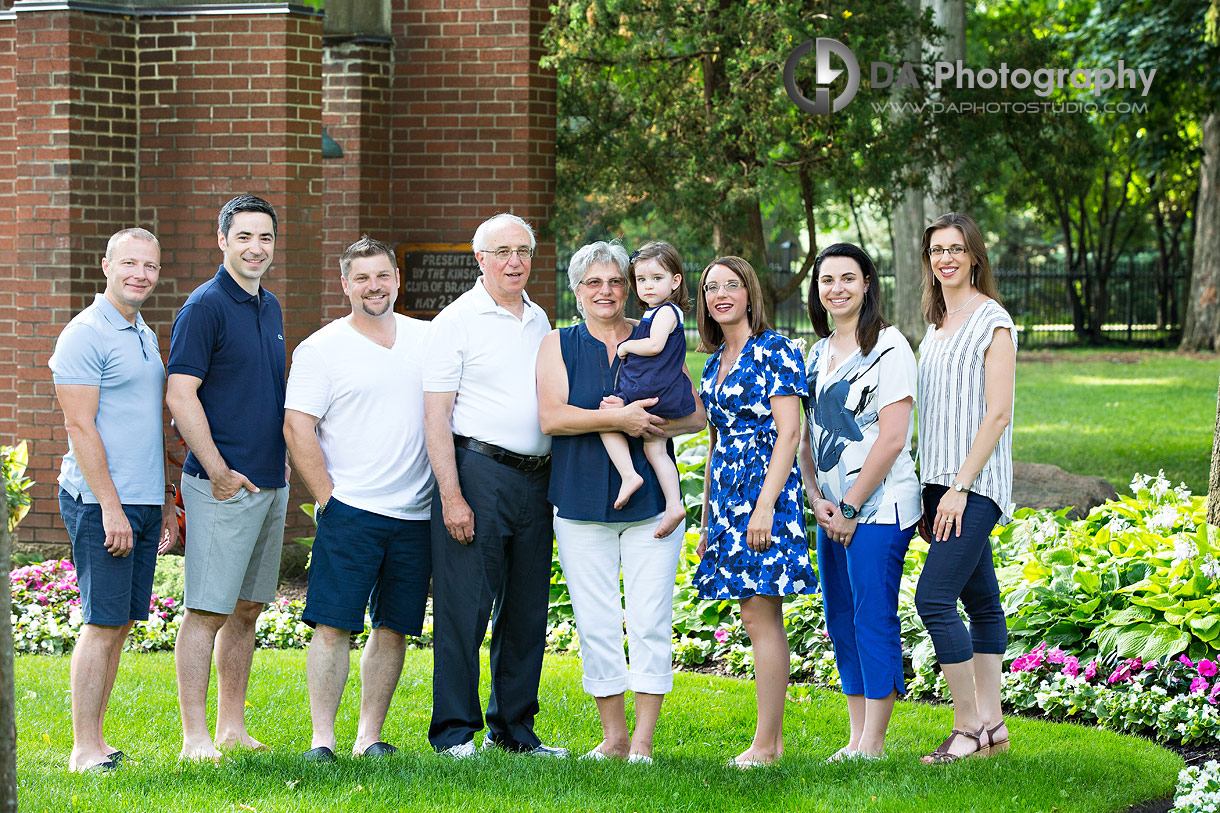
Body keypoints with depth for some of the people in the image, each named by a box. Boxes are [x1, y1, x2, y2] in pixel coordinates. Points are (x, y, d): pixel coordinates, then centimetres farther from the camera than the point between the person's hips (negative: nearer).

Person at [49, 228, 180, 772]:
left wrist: (166, 501, 21)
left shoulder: (144, 335, 17)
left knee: (121, 624, 9)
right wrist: (111, 506, -18)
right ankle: (85, 749, -2)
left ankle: (95, 738, 14)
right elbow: (80, 427, -15)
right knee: (102, 624, -7)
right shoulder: (86, 335, -10)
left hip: (143, 502, 8)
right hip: (101, 502, -8)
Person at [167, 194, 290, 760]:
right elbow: (180, 395, -15)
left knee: (247, 609, 11)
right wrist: (219, 473, -16)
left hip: (271, 482, 8)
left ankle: (232, 727, 17)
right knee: (208, 610, -6)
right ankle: (195, 736, -4)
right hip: (224, 483, -8)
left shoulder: (270, 308, 15)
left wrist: (282, 457, 15)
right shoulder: (205, 306, -9)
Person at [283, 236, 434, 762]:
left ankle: (369, 735, 13)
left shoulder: (429, 339, 11)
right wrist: (328, 498, -10)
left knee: (393, 629, 6)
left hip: (417, 514, 4)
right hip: (350, 509, -4)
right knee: (333, 625, -7)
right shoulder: (320, 349, -1)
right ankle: (322, 737, -4)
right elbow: (297, 428, -5)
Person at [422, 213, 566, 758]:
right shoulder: (456, 320, -4)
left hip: (535, 479, 6)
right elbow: (436, 416, -9)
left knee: (526, 608, 9)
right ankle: (454, 730, 1)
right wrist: (452, 496, -16)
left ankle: (513, 728, 18)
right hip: (477, 471, -6)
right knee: (465, 606, -6)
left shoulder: (539, 321, 16)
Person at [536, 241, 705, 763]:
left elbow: (697, 415, 7)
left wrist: (648, 426, -12)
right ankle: (614, 735, 11)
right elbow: (550, 417, -7)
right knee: (596, 624, 1)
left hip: (650, 500, 0)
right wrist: (616, 419, -18)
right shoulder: (558, 346, 7)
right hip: (581, 502, 0)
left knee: (651, 622, -4)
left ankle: (643, 739, 2)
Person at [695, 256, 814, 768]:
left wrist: (765, 505, -20)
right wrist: (707, 518, 20)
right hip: (726, 493, 8)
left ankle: (765, 744, -8)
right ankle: (773, 739, 9)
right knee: (757, 619, 7)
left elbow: (789, 433, -13)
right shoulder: (714, 362, 17)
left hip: (765, 489, -8)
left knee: (760, 617, -9)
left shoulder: (774, 351, -7)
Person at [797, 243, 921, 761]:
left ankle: (873, 745, -2)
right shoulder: (819, 353, 15)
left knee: (874, 619, -7)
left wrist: (850, 506, -14)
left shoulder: (888, 347, -9)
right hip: (833, 511, 8)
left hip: (878, 506, -8)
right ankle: (857, 739, 16)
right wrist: (817, 500, 1)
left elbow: (892, 438, -15)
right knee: (840, 621, 9)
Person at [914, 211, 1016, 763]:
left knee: (933, 598, -14)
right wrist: (929, 492, 14)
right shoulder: (937, 326, 16)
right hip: (941, 481, 8)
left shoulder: (993, 322, -9)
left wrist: (960, 486, -18)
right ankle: (992, 723, 13)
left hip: (974, 484, -8)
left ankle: (969, 726, -7)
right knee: (981, 601, 10)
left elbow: (997, 414, -14)